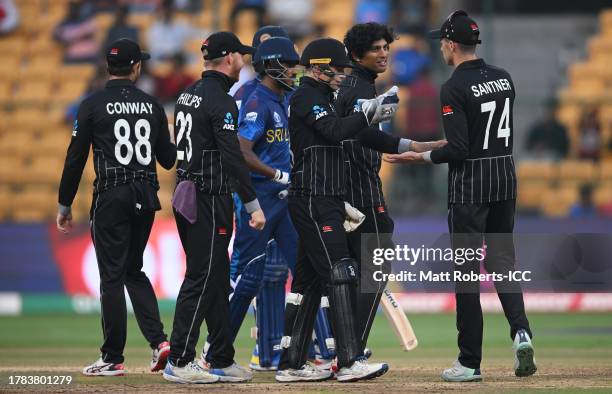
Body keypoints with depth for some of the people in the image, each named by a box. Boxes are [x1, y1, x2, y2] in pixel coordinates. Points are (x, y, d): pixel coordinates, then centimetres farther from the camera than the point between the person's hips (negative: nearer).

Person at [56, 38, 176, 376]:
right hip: (146, 197, 4)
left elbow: (76, 158, -5)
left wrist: (64, 205, 3)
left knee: (112, 276, 0)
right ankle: (158, 340, 2)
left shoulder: (93, 105, -4)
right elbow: (169, 160, 9)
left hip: (111, 197, -4)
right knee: (134, 270, 18)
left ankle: (112, 359, 2)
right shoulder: (152, 106, 6)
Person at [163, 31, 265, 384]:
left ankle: (222, 361, 14)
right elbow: (233, 157, -19)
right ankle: (180, 362, -8)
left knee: (216, 279, 12)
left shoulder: (189, 95, 15)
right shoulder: (221, 101, -13)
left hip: (185, 194, 9)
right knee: (202, 279, -7)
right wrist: (253, 205, -18)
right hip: (210, 199, -9)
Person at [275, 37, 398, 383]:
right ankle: (350, 362, -18)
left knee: (309, 280, 10)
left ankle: (291, 364, 13)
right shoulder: (306, 98, -9)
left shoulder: (321, 99, 21)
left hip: (325, 202, 11)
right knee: (340, 275, -14)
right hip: (313, 203, -11)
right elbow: (335, 131, -25)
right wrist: (371, 113, -30)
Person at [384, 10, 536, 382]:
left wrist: (422, 157, -6)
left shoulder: (454, 88, -15)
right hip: (506, 176, 6)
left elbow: (458, 149, -19)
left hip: (470, 183, -6)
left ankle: (470, 362, 2)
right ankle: (521, 329, -11)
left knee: (466, 268, 0)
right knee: (502, 258, 13)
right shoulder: (503, 77, 7)